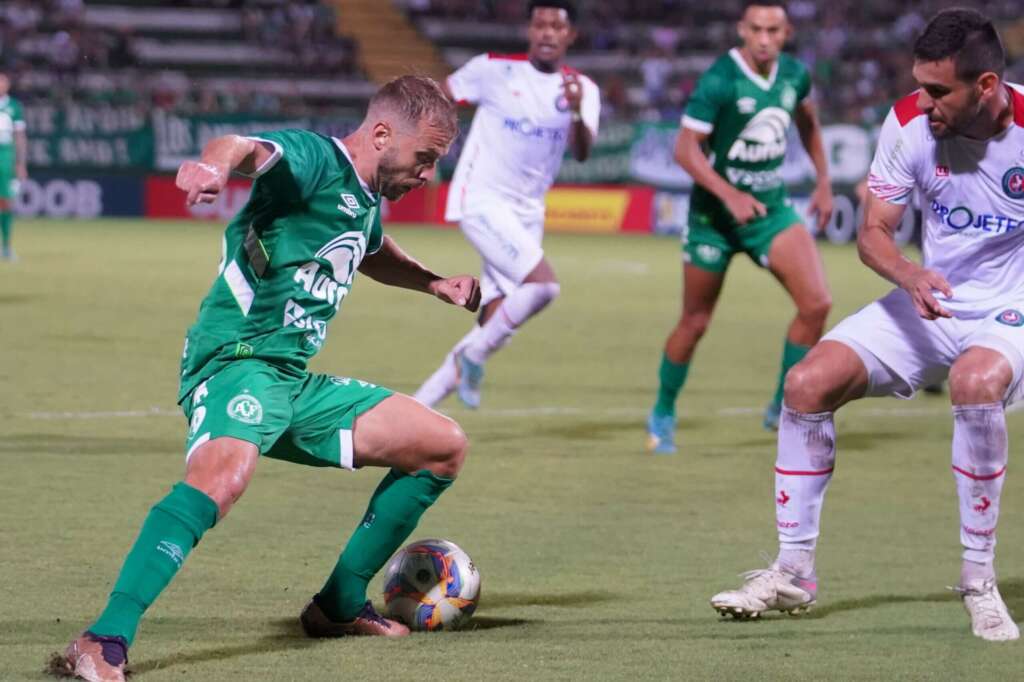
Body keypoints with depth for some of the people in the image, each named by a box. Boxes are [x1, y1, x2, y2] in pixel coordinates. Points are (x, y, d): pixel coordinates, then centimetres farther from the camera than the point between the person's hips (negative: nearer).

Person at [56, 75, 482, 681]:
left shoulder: (366, 201, 17)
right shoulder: (314, 160, -11)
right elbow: (251, 149, -35)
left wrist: (433, 283, 30)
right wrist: (216, 164, -58)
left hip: (296, 384, 10)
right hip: (238, 362, -10)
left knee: (445, 447, 14)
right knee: (226, 473, -40)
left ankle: (339, 605, 22)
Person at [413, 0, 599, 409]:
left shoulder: (583, 90, 3)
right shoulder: (494, 70, -5)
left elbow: (582, 153, -13)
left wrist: (577, 112, -31)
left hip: (527, 214, 5)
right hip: (482, 202, -5)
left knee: (495, 323, 1)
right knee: (543, 285, -25)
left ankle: (416, 409, 11)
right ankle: (474, 357, -6)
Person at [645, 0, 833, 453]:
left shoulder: (794, 75, -3)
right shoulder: (720, 80, -20)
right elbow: (685, 149, -21)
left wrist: (823, 181, 17)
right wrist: (730, 196, -31)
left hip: (771, 206, 4)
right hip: (715, 212, -4)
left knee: (816, 304, -13)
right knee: (695, 322, 6)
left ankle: (783, 409, 3)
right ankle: (663, 415, 28)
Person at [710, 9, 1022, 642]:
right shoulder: (909, 122, -9)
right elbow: (874, 232, -3)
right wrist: (910, 276, -25)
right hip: (929, 303, 5)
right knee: (808, 382, -11)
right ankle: (794, 572, 4)